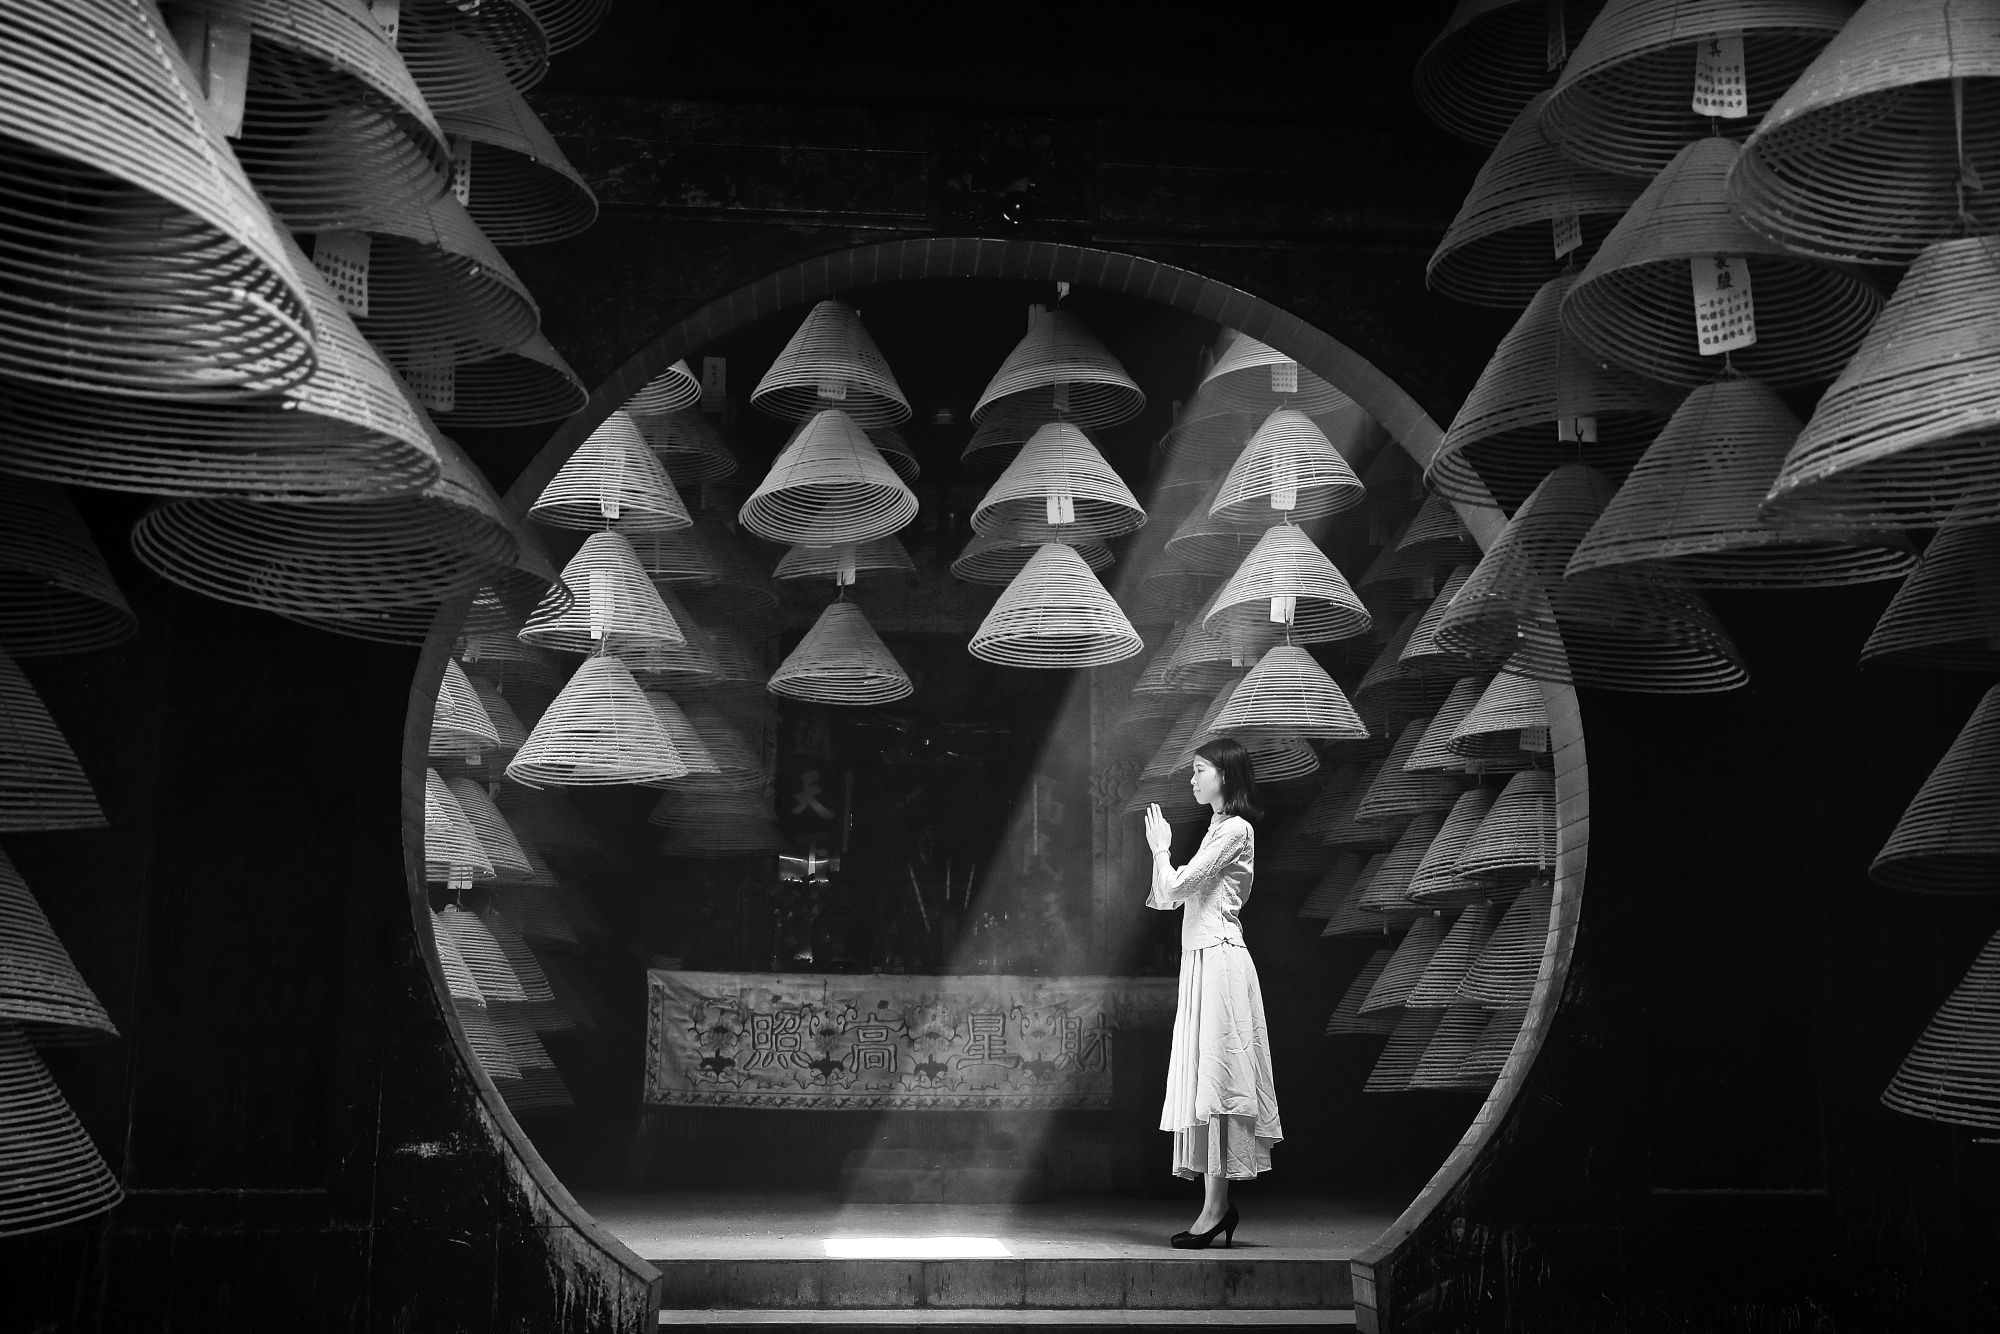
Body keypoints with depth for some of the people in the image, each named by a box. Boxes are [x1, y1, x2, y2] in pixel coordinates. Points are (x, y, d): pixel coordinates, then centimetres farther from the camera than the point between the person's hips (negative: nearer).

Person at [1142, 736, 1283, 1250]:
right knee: (1207, 1082, 7)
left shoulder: (1234, 829, -10)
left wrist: (1161, 849, 1)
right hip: (1202, 962, 10)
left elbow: (1175, 887, -15)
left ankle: (1215, 1206, -9)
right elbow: (1170, 898, 20)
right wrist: (1161, 852, 12)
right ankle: (1218, 1204, 9)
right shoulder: (1219, 828, 20)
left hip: (1220, 962, -10)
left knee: (1213, 1078, -10)